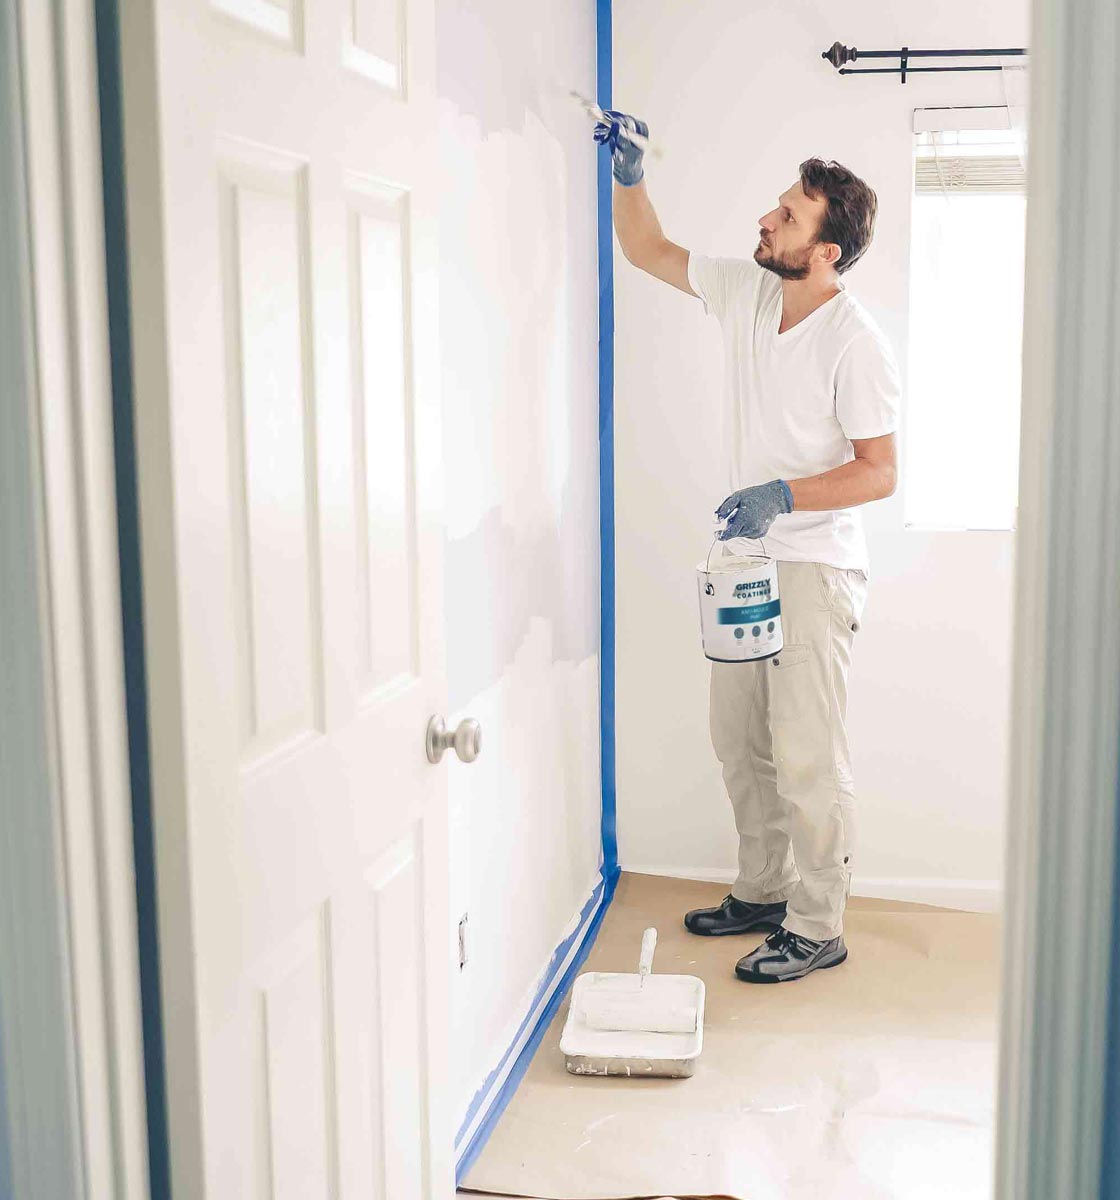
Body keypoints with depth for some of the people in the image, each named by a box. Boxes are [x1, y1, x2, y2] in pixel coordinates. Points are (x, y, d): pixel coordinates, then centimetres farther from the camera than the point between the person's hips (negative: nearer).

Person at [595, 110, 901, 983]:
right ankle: (763, 892, 32)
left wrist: (783, 495, -27)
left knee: (807, 757, -2)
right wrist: (630, 176, 1)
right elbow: (650, 252, 16)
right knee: (739, 739, 16)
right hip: (746, 561, 8)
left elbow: (880, 471, -16)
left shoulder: (857, 344, -17)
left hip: (814, 571, -8)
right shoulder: (745, 292, 4)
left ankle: (817, 928, 12)